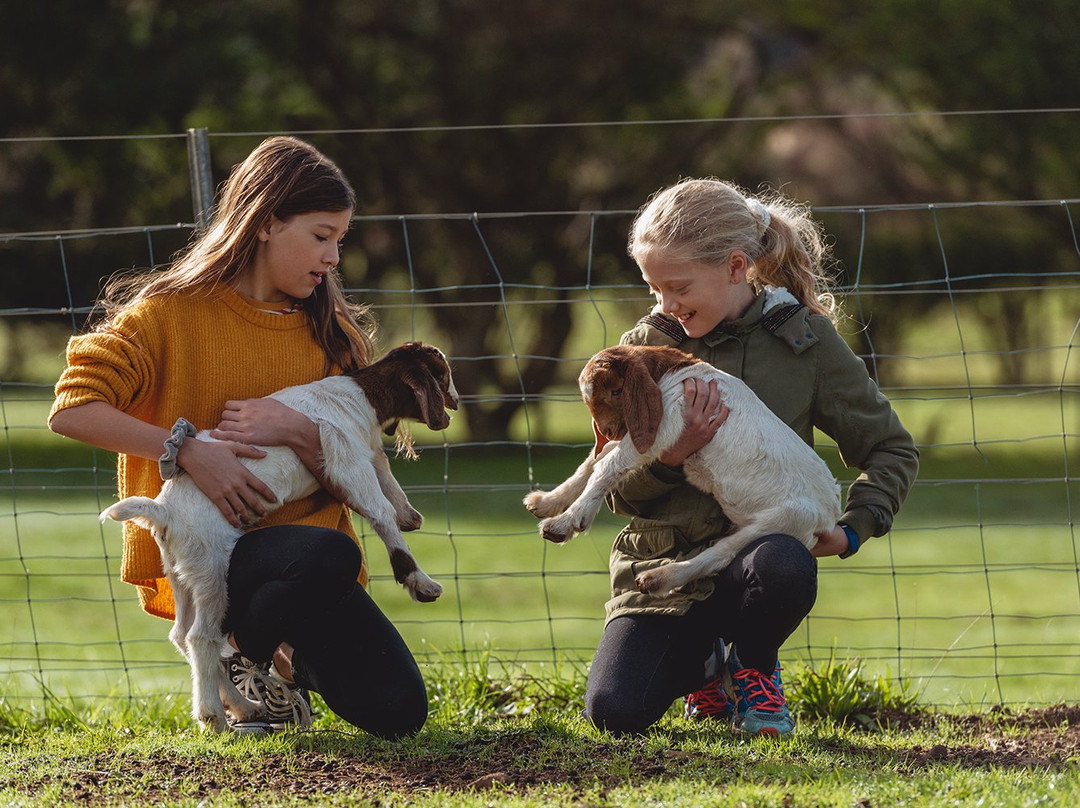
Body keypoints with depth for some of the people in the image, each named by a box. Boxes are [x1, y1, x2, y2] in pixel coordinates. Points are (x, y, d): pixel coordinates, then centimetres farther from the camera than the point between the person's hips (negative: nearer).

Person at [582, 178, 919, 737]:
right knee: (615, 710, -23)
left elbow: (892, 449, 7)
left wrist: (852, 529, -10)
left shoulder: (804, 339, -2)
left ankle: (754, 669, -2)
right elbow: (617, 490, 4)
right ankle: (705, 664, 15)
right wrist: (668, 459, -18)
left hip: (757, 545, -1)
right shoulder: (648, 345, 2)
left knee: (784, 566, -40)